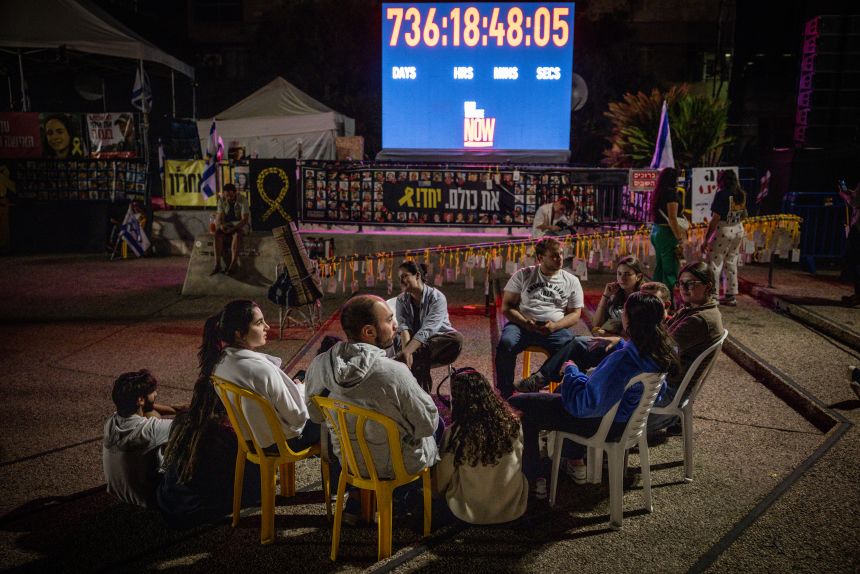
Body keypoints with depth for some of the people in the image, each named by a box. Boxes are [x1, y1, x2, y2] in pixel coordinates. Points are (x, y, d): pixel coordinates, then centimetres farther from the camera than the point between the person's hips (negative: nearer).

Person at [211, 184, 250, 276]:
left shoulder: (242, 201, -15)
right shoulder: (221, 201, -2)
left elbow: (244, 219, -20)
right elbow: (220, 216, -5)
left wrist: (233, 228, -32)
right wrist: (221, 225, -30)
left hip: (239, 224, -3)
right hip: (226, 224, 3)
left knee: (237, 235, -38)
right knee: (218, 234, -29)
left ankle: (233, 264, -41)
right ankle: (217, 264, -34)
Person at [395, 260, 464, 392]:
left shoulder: (437, 297, -16)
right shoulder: (401, 300, -1)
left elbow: (427, 330, -29)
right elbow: (403, 327, -17)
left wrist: (408, 352, -42)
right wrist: (406, 350, -37)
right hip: (414, 344, 1)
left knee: (456, 339, -36)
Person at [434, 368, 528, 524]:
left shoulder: (455, 433, -25)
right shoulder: (512, 421, -16)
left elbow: (443, 476, -8)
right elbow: (519, 459, 2)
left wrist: (438, 491, 14)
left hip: (473, 512, -2)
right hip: (513, 506, 2)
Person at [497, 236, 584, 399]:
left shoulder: (571, 281, 12)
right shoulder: (523, 275, 9)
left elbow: (575, 313, 9)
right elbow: (507, 307, 4)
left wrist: (554, 326, -11)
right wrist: (525, 323, -14)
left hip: (555, 328, 1)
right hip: (522, 324, -1)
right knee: (506, 343, -32)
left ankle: (537, 380, -21)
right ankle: (505, 394, -19)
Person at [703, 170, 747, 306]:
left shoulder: (722, 194, -16)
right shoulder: (742, 194, 5)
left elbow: (715, 219, -19)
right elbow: (743, 215, 17)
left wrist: (706, 239, -16)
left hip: (723, 230, -8)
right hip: (738, 229, 8)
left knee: (714, 264, 0)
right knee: (732, 263, 15)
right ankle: (731, 296, 20)